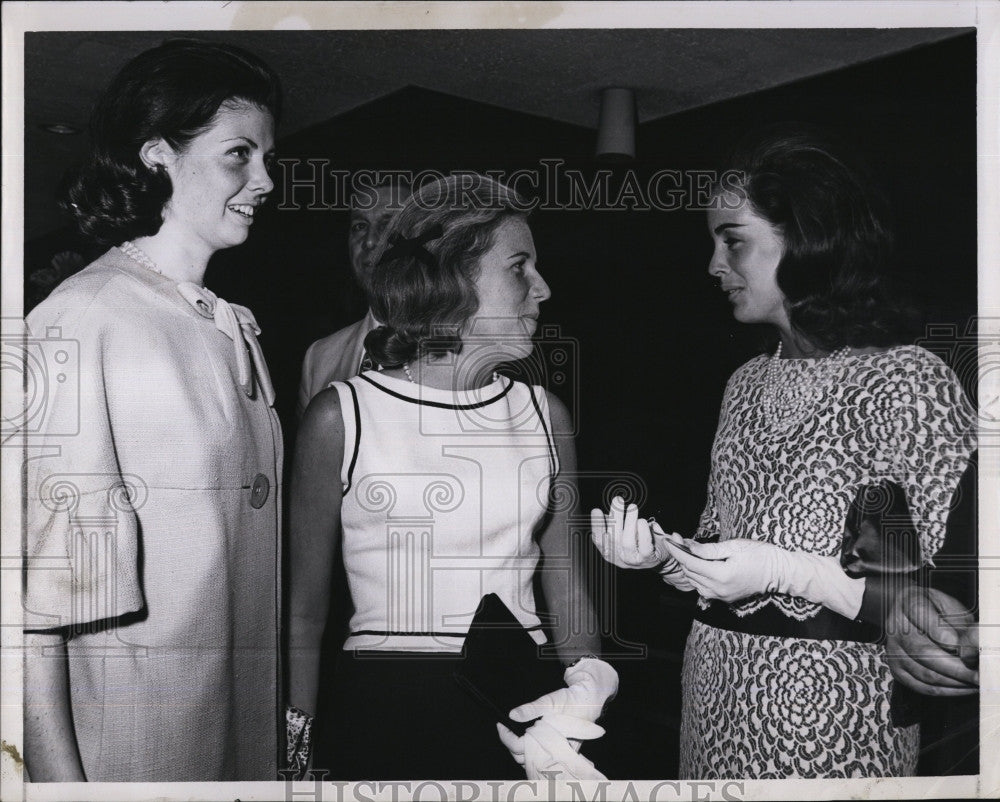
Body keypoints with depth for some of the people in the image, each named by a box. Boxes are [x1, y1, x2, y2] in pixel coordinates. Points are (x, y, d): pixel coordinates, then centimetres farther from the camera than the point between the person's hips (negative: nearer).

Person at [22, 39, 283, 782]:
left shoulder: (238, 330, 9)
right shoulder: (79, 319, -11)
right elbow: (41, 553, -14)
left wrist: (295, 725, 9)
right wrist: (54, 763, -15)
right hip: (127, 713, -6)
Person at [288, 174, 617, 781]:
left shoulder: (545, 414, 4)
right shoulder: (341, 417, -5)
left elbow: (570, 596, 5)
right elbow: (304, 612, -1)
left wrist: (586, 684, -12)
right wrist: (296, 753, -6)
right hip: (381, 712, -2)